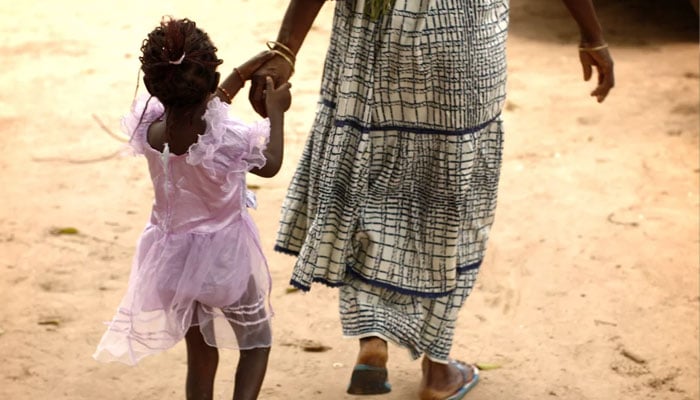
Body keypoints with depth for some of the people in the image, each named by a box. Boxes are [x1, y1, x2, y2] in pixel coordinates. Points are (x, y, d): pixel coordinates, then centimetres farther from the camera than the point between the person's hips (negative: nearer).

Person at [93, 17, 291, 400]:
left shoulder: (149, 131, -15)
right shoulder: (230, 139, -28)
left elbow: (201, 110, 7)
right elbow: (270, 165, -5)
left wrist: (244, 72, 12)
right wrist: (276, 113, 7)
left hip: (172, 259, 4)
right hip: (223, 257, -4)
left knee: (200, 357, 19)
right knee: (257, 343, 17)